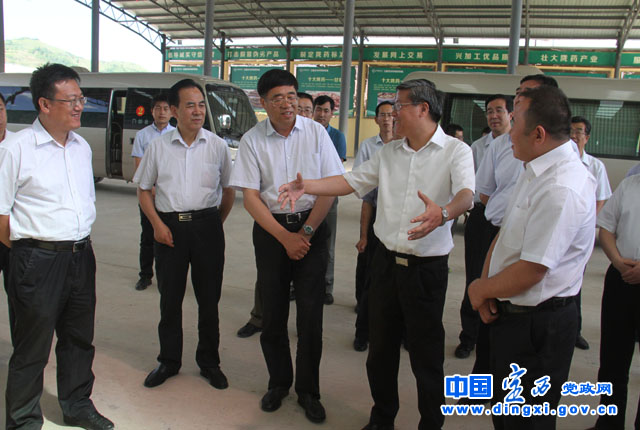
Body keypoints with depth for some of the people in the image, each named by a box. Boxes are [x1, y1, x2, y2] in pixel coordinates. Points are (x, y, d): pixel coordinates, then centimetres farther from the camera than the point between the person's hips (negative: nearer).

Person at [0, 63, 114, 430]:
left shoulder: (82, 147, 10)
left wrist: (80, 242, 14)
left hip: (82, 255, 6)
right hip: (38, 259, -6)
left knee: (79, 338, 18)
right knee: (32, 347, 7)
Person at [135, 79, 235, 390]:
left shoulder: (217, 146, 2)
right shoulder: (158, 146, 3)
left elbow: (228, 190, 9)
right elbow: (143, 189, 8)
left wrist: (215, 224, 6)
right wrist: (157, 224, -3)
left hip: (207, 226, 0)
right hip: (169, 227, 1)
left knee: (209, 298, 8)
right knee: (170, 298, 10)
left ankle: (209, 361, 25)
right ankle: (168, 361, 27)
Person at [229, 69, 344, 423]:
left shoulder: (315, 132, -1)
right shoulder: (252, 140, -2)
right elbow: (250, 197, -4)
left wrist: (306, 232, -8)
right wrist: (285, 237, -11)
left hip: (311, 227, 0)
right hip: (270, 230, 1)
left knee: (310, 313, 0)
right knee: (273, 313, 7)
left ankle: (308, 390, 18)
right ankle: (278, 382, 29)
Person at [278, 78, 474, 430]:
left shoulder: (455, 151, -7)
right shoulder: (389, 152, 10)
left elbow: (465, 194, -24)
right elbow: (352, 181, 8)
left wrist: (442, 213, -46)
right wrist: (306, 186, -6)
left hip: (427, 267, -5)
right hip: (386, 260, 5)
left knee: (426, 355, 6)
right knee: (380, 347, 16)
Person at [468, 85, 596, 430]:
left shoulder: (561, 190, -27)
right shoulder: (535, 171, 5)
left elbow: (530, 272, -26)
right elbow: (505, 234, 10)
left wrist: (480, 290, -9)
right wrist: (486, 285, -2)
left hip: (536, 327, -9)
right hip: (512, 315, 9)